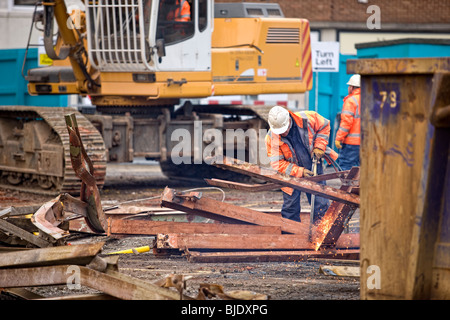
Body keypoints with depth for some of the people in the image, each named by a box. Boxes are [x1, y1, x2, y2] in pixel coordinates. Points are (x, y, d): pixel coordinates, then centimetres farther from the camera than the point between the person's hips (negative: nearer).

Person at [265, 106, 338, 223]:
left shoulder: (306, 119, -17)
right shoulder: (271, 138, -19)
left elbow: (324, 126, 3)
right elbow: (277, 164, -17)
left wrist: (319, 146, -7)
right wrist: (300, 172, -22)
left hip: (314, 169, 1)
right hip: (292, 175, -1)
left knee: (321, 206, 2)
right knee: (291, 209, 4)